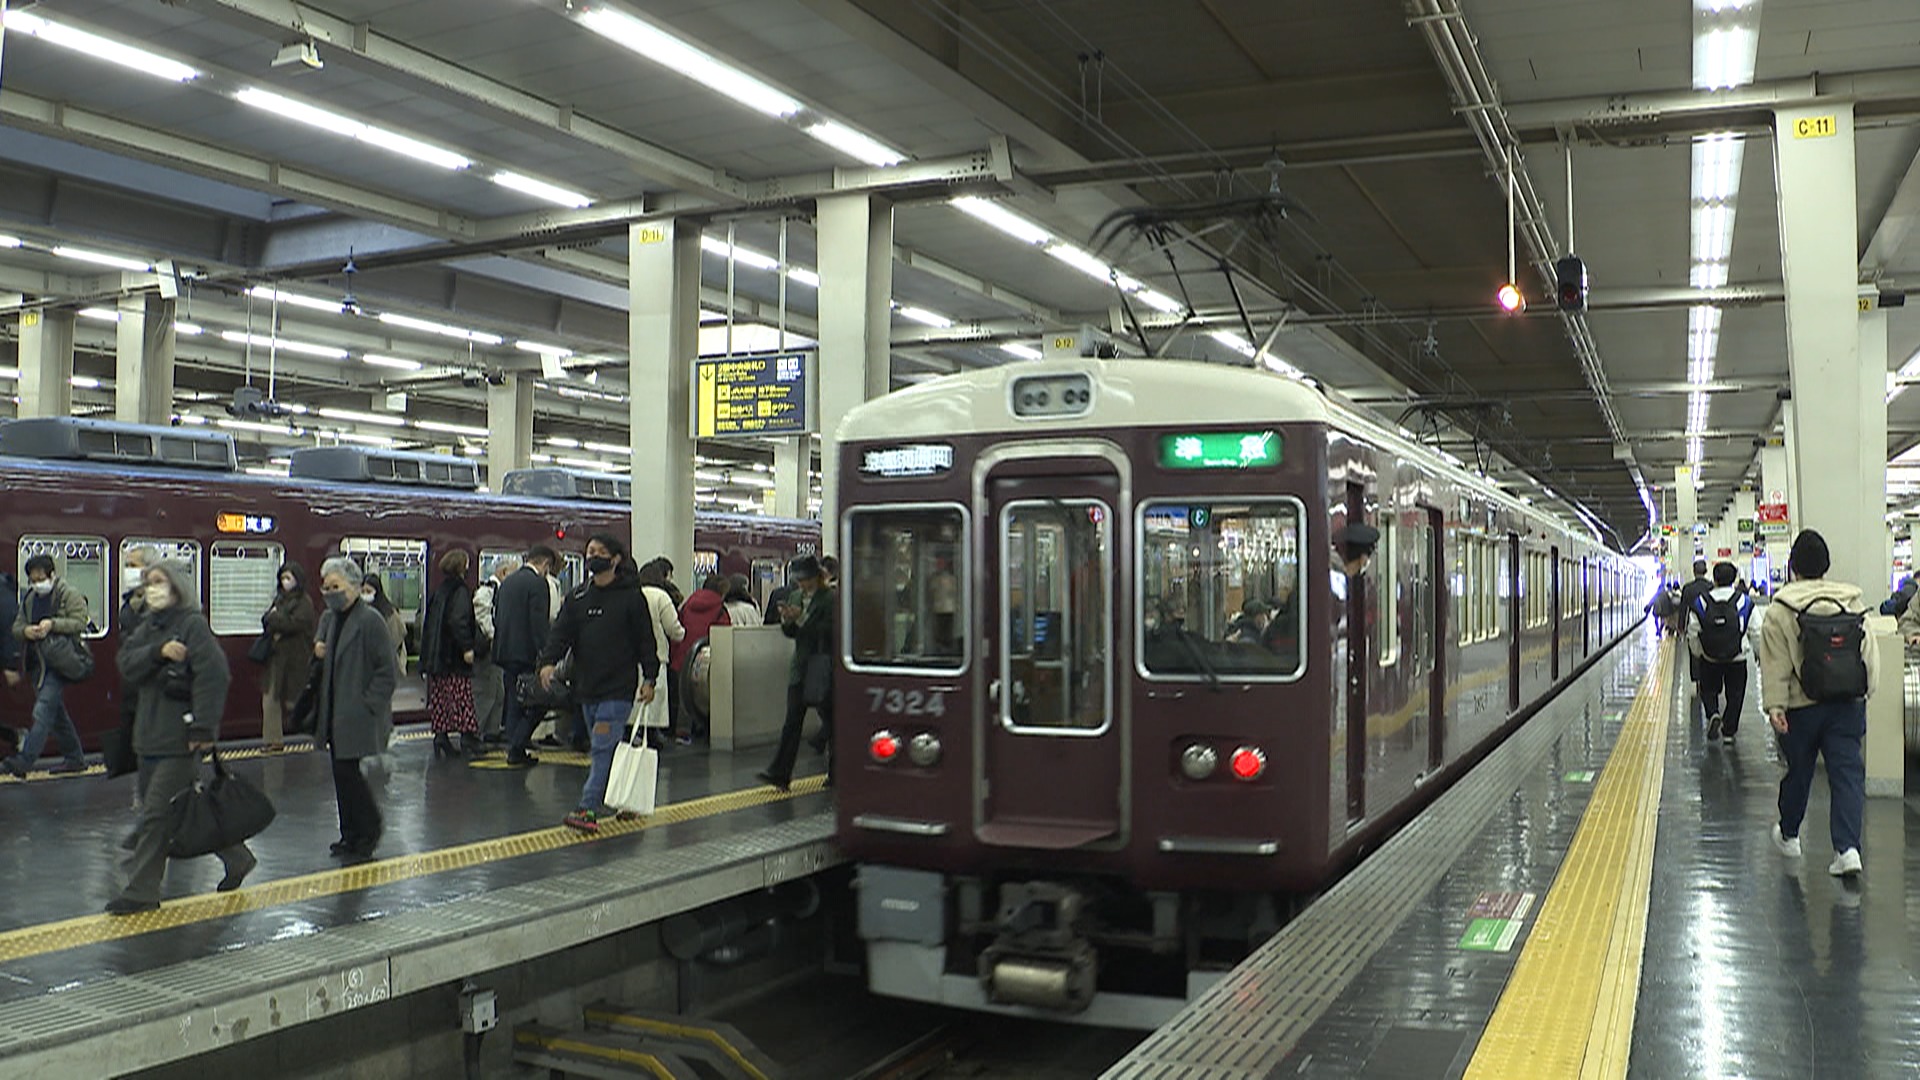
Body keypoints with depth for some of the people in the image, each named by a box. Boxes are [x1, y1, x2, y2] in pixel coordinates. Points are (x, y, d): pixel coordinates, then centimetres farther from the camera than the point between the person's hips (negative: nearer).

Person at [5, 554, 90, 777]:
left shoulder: (70, 595, -3)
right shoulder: (28, 598, 17)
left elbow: (80, 623, -11)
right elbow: (16, 627, 16)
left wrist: (53, 624, -23)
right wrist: (26, 631, -6)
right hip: (37, 661, 8)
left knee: (43, 710, -17)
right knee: (56, 711, 13)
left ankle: (24, 760, -23)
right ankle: (75, 758, 22)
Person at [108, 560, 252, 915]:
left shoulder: (193, 625, -11)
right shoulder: (146, 626, 14)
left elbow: (213, 676, -18)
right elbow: (127, 665, 0)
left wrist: (203, 728, -22)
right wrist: (158, 652, -19)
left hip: (180, 737, -8)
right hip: (149, 734, 8)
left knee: (156, 813, -6)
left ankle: (141, 891, 1)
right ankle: (235, 857, 28)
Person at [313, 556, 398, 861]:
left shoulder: (370, 620, -14)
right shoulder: (329, 618, 11)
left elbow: (387, 672, -14)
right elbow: (323, 655, 26)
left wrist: (367, 704, -16)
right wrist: (318, 649, 3)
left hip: (357, 714, -8)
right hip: (335, 714, 8)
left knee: (347, 770, -8)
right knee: (342, 772, 12)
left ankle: (367, 834, 8)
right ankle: (351, 834, 23)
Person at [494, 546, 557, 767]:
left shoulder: (507, 581, 14)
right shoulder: (537, 583, -11)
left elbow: (496, 616, 18)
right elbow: (539, 622, -18)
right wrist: (544, 655, -17)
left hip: (505, 651, 8)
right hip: (526, 653, -8)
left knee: (513, 704, 13)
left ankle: (515, 751, 14)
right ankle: (516, 749, -5)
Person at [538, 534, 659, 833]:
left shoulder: (631, 597, -4)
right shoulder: (577, 598, 11)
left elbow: (646, 640, -1)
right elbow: (561, 632, 3)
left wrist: (650, 679, -4)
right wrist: (548, 660, -14)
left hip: (619, 687, -6)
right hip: (586, 685, 6)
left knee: (603, 748, -12)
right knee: (605, 749, 13)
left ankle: (588, 808, -15)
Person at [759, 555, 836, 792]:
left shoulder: (830, 599, -10)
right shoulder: (795, 597, 11)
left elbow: (828, 630, -19)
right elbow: (790, 633, 14)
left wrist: (801, 619, -23)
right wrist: (787, 620, -7)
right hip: (800, 668, 6)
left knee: (829, 721, 5)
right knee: (792, 721, 1)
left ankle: (835, 773, 19)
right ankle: (780, 774, -2)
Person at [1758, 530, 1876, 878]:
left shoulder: (1781, 609, -10)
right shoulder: (1852, 601, 2)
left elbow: (1776, 663, -11)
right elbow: (1869, 654, 6)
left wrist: (1775, 705, -9)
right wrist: (1864, 693, 13)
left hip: (1803, 705, -2)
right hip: (1848, 703, 2)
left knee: (1798, 771, 13)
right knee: (1847, 772, 1)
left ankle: (1789, 835, 32)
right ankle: (1848, 847, -11)